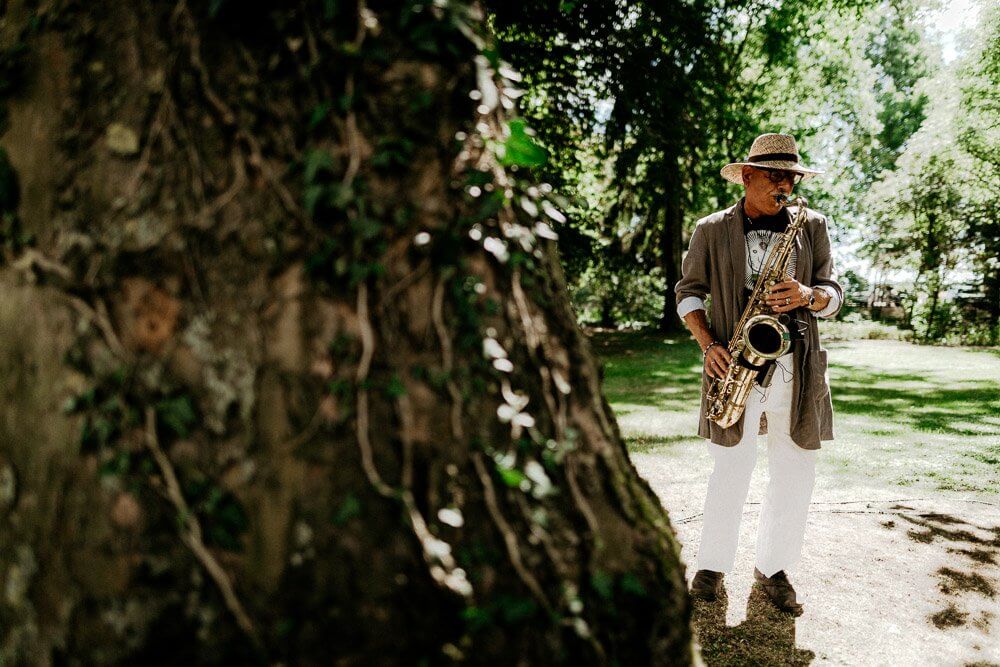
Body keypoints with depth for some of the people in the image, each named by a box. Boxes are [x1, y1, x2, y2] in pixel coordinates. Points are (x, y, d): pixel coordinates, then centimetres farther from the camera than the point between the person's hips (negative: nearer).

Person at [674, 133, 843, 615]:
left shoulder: (811, 226, 10)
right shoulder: (711, 230, 5)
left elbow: (833, 294, 11)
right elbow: (688, 293, 10)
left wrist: (806, 296, -13)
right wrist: (708, 344, -6)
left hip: (797, 368, 3)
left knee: (795, 476, 7)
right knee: (731, 472, 2)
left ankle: (773, 568, 26)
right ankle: (713, 565, 21)